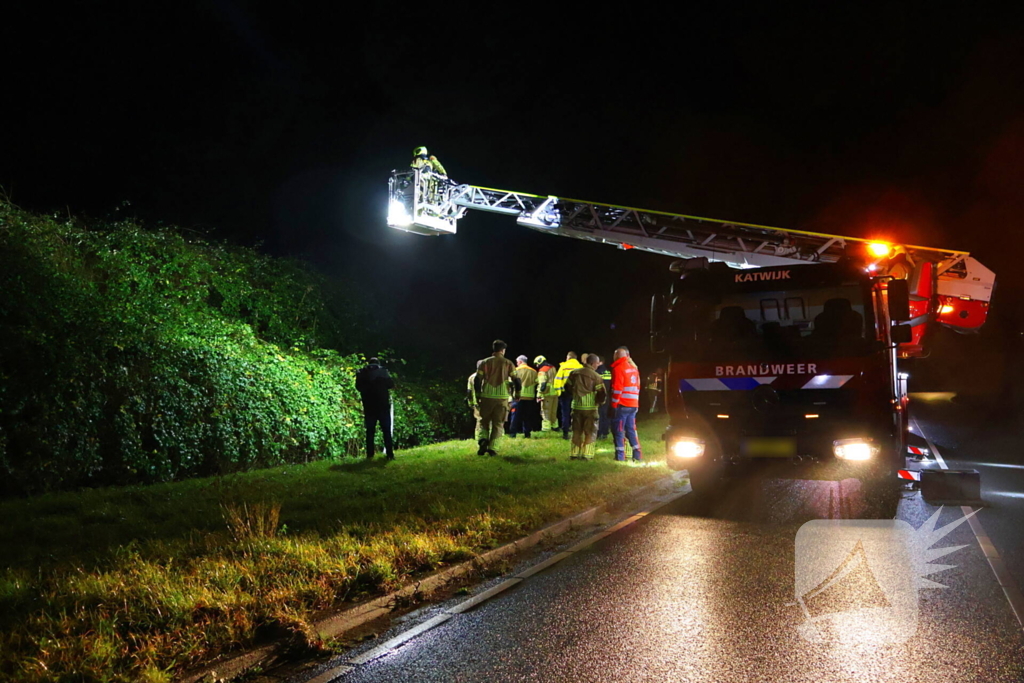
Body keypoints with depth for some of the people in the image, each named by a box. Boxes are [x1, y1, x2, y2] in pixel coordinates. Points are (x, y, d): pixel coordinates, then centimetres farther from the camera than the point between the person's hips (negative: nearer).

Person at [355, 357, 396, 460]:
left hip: (369, 406, 1)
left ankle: (369, 454, 3)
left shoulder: (362, 373, 5)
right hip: (383, 405, -1)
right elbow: (391, 384, 2)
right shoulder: (383, 371, 0)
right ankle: (390, 453, -2)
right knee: (386, 430, 2)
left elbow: (358, 387, 10)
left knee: (370, 431, 7)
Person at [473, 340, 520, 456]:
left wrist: (478, 396, 12)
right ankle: (491, 447, -1)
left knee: (484, 421, 15)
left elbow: (477, 380, 3)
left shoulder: (484, 362, 5)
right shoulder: (508, 363, 3)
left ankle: (483, 440, -8)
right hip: (502, 397, -1)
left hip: (486, 396, 1)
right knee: (498, 423, 7)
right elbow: (516, 380, 0)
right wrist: (517, 395, 15)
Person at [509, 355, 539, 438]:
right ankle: (527, 432, 10)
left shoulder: (517, 370, -6)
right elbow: (536, 383, 8)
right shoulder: (533, 372, 5)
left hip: (518, 396, -3)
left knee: (516, 415, 3)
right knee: (527, 416, 10)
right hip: (530, 397, 3)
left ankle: (513, 432, 0)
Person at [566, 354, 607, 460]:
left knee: (577, 431, 14)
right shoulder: (596, 376, -10)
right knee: (590, 431, 6)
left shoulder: (574, 373, 4)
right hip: (590, 408, -4)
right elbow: (601, 393, -12)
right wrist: (599, 402, 8)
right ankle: (587, 454, 1)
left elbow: (568, 387, 11)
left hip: (577, 406, 4)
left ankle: (574, 453, 15)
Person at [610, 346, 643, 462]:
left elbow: (617, 389, -14)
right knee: (631, 429, 13)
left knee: (618, 430, -1)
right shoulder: (634, 368, 15)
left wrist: (614, 404, -10)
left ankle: (620, 456, -2)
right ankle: (637, 455, 12)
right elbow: (637, 387, 17)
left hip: (622, 405, -7)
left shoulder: (618, 368, -9)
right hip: (633, 405, 7)